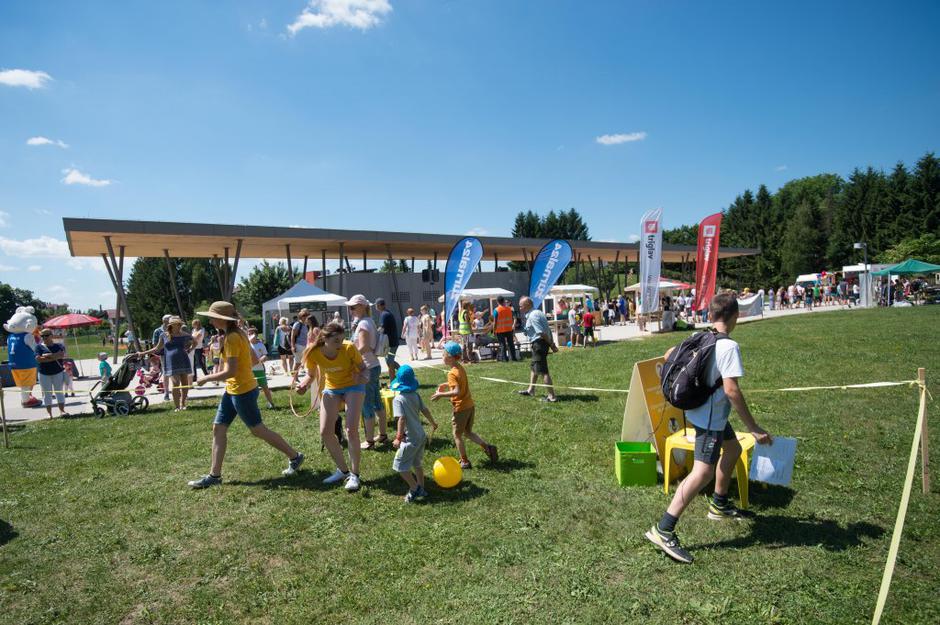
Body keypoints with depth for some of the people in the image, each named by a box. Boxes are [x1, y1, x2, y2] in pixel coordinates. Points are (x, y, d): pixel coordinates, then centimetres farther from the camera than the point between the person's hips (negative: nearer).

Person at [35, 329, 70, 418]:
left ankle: (62, 410, 0)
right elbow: (38, 359, -13)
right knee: (46, 393, 3)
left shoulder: (59, 346, 2)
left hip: (58, 372, 0)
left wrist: (48, 355, -15)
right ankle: (49, 413, 6)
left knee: (59, 392, 1)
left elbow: (62, 354, -17)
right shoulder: (39, 347, 1)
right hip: (44, 374, 0)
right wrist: (54, 357, -15)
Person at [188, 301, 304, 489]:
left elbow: (230, 372, -25)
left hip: (242, 391, -10)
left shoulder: (232, 338, -21)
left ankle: (295, 456, 17)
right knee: (218, 428, 10)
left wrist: (205, 379, -12)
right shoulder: (238, 333, 8)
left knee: (257, 429, 3)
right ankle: (214, 475, 19)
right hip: (232, 390, 10)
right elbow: (254, 359, 14)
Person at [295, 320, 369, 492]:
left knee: (351, 430, -15)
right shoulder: (313, 353, -22)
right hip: (331, 388, 4)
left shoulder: (349, 348, -28)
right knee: (325, 432, -1)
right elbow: (311, 375, -3)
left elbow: (364, 368, -14)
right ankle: (343, 470, 19)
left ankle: (354, 474, 3)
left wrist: (363, 377, -37)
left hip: (353, 386, -3)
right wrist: (304, 385, -24)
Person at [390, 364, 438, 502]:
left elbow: (402, 419, -25)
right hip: (421, 435, 8)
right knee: (416, 463, 22)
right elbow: (425, 410, 11)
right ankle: (421, 489, 29)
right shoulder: (415, 395, 3)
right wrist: (433, 423, 27)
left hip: (410, 438, -8)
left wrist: (399, 437, -22)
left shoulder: (398, 399, -16)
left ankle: (414, 488, 6)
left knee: (400, 465, 3)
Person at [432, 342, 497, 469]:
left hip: (461, 408, -8)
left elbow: (456, 392, -31)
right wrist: (447, 384, 18)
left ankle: (465, 462, 18)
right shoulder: (461, 368, 6)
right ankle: (487, 447, 5)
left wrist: (441, 394, -23)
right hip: (470, 405, 8)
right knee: (468, 432, 21)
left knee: (457, 435, 10)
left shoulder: (452, 373, -20)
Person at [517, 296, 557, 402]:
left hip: (539, 343, -11)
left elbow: (542, 332, -24)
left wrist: (551, 345, -21)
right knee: (534, 366, 25)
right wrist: (552, 343, 12)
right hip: (538, 344, 11)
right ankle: (531, 390, 40)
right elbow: (548, 330, 14)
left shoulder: (532, 316, -18)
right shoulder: (538, 312, 14)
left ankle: (552, 396, -5)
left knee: (543, 371, -8)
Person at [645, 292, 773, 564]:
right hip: (710, 417, -10)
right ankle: (663, 530, -16)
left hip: (698, 409, 10)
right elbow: (731, 390, -25)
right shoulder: (729, 346, -20)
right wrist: (754, 428, -20)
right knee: (703, 472, -13)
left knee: (733, 448, 27)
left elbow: (671, 354, 16)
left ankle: (719, 504, 42)